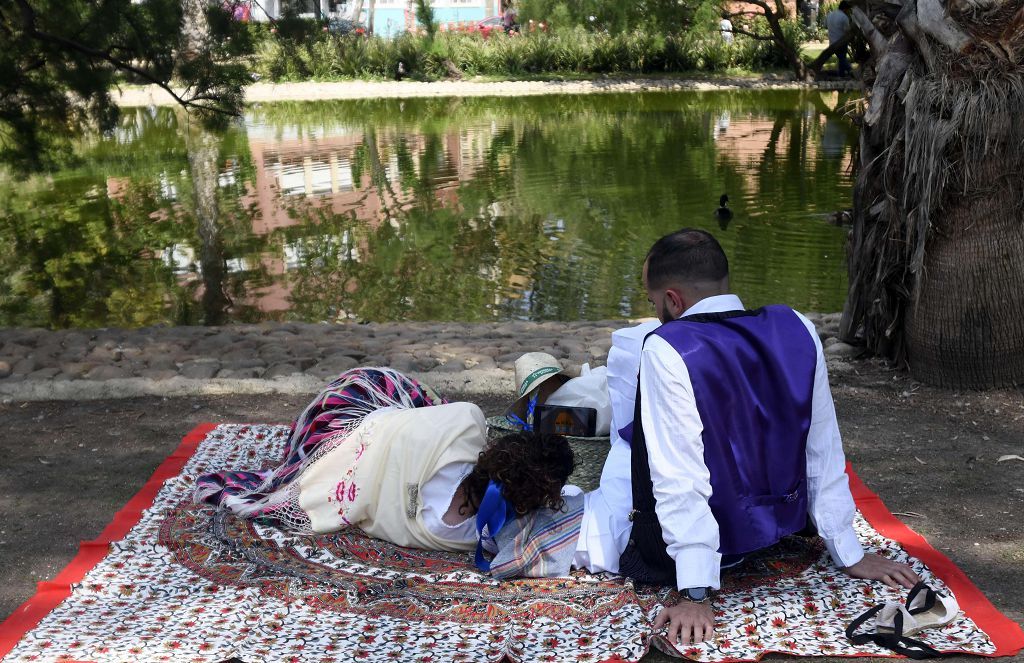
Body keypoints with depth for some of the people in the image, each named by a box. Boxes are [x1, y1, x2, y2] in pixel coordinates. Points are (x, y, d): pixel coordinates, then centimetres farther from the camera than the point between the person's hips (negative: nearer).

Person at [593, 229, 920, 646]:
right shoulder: (797, 330, -6)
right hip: (781, 529, 6)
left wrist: (695, 595, -22)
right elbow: (824, 452, -1)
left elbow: (680, 480, -27)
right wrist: (849, 554, 7)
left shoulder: (667, 349, -23)